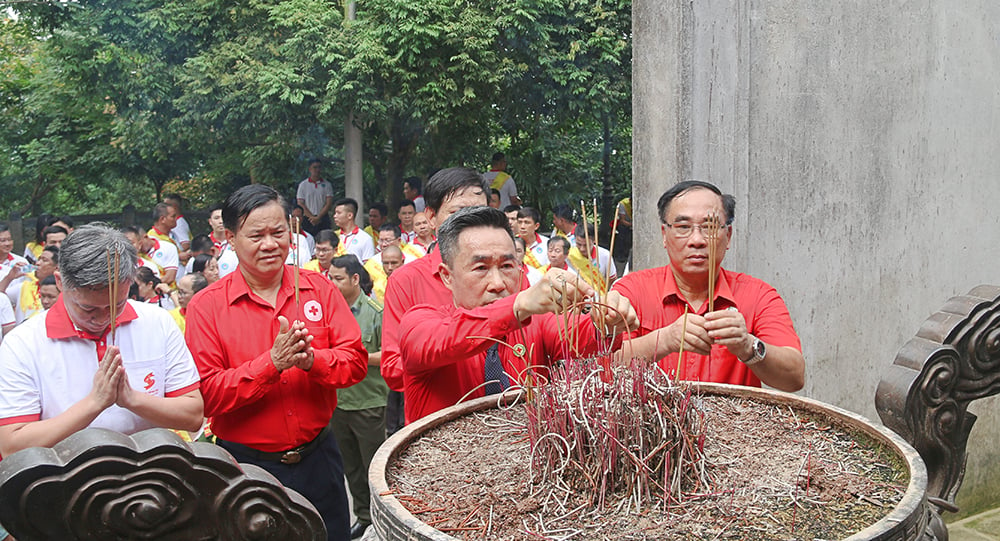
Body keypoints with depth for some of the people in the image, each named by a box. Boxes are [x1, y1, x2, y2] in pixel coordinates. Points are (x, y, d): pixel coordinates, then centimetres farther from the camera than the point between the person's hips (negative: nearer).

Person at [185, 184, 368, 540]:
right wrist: (272, 362, -25)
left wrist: (311, 360, -23)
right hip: (247, 465, -2)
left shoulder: (319, 289, 0)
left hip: (317, 458, 3)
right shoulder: (206, 306, -8)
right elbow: (207, 395, -15)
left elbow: (356, 360, -4)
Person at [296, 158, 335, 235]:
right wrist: (312, 217, -10)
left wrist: (318, 217, -11)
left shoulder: (327, 185, 8)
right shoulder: (303, 185, 7)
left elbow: (329, 204, 0)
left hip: (323, 219, 1)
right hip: (308, 220, -1)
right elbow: (300, 204, 1)